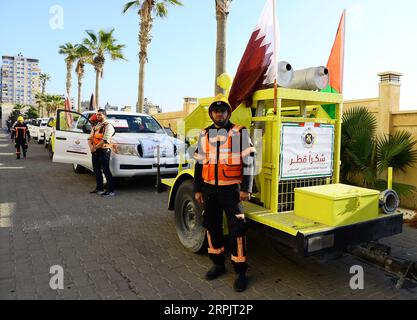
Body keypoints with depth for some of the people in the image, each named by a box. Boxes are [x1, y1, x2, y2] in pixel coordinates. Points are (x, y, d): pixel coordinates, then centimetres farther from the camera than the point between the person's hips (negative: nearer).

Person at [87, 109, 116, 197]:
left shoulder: (108, 126, -8)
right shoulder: (95, 127, 19)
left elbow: (105, 140, -19)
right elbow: (90, 138, 15)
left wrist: (95, 147, -14)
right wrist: (91, 146, -5)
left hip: (104, 151, -8)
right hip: (95, 151, 8)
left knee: (106, 171, -8)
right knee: (96, 170, 13)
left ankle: (111, 190, -4)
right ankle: (99, 188, 25)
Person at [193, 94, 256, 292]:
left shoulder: (240, 133, -3)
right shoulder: (204, 134, 9)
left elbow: (248, 162, -6)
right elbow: (199, 163, 12)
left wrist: (246, 189, -11)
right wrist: (197, 190, 9)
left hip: (231, 189, -4)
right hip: (209, 189, 5)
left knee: (236, 229, -4)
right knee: (211, 226, 11)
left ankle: (240, 271, 9)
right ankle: (218, 264, 29)